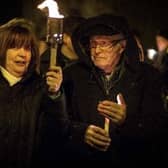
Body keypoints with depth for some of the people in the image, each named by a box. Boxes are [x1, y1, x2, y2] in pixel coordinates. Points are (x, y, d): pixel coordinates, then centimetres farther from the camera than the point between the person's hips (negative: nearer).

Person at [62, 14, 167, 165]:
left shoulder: (147, 76, 3)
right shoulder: (73, 75, 6)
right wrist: (81, 132, -13)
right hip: (84, 159, 2)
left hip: (133, 160, -1)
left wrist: (127, 121, -19)